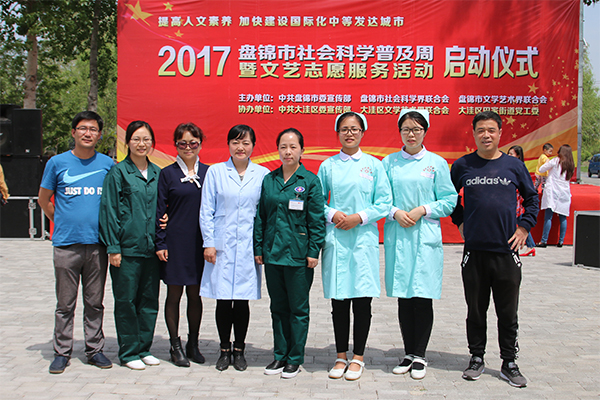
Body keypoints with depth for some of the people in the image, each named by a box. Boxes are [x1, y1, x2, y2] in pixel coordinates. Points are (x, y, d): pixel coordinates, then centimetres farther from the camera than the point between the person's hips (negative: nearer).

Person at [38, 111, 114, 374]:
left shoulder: (108, 164, 6)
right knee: (65, 303, 5)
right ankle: (62, 352, 15)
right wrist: (62, 223, 10)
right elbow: (43, 199, 13)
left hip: (97, 243, 1)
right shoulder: (57, 163, 3)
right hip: (66, 244, -1)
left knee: (95, 302, 8)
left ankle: (94, 349, 19)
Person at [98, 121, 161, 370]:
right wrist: (113, 247, -10)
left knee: (149, 300, 9)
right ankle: (129, 352, 14)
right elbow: (109, 211, -5)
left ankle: (144, 348, 21)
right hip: (127, 247, -4)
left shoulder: (157, 173, 11)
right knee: (126, 300, 2)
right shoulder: (118, 172, -2)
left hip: (151, 247, 5)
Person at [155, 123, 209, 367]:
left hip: (200, 243, 2)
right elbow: (159, 211, 0)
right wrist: (160, 243, -6)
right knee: (174, 294, 5)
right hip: (175, 242, -2)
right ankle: (175, 346, 16)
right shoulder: (167, 174, 1)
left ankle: (193, 345, 21)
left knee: (195, 294, 8)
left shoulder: (208, 173, 7)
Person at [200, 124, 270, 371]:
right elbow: (206, 211, 4)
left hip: (248, 247, 0)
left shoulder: (263, 175, 4)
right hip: (222, 246, 0)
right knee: (223, 300, 2)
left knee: (242, 300, 4)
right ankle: (224, 351, 18)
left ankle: (239, 351, 19)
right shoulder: (215, 172, 3)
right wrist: (208, 243, -2)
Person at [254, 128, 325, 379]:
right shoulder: (269, 180, 8)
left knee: (298, 308, 4)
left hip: (298, 254, -4)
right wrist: (258, 248, 8)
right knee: (278, 307, 12)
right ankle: (280, 355, 24)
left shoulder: (310, 181, -3)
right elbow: (260, 216, 11)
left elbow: (317, 219, -5)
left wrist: (314, 251, -10)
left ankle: (295, 358, 16)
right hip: (272, 252, 4)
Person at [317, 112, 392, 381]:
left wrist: (359, 217, -10)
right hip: (335, 238, 1)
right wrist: (332, 214, -8)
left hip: (364, 238, -1)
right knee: (339, 300, 5)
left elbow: (384, 202, 2)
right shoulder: (327, 166, 8)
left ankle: (358, 357, 14)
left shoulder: (373, 165, 5)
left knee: (362, 300, 1)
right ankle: (341, 356, 18)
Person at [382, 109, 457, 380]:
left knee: (423, 297, -1)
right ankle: (408, 353, 18)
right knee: (403, 298, 6)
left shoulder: (437, 163, 4)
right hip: (397, 237, 2)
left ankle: (420, 356, 12)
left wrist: (423, 210, -11)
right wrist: (395, 213, -10)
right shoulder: (389, 162, 8)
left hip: (425, 237, -1)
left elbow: (449, 201, 2)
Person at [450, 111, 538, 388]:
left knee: (508, 313, 7)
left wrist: (524, 227, 4)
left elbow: (531, 198, 14)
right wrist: (460, 222, 9)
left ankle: (509, 363, 19)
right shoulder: (462, 165, 3)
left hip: (506, 251, 0)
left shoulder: (514, 165, 3)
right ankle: (477, 358, 24)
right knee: (475, 310, 10)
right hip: (474, 250, 0)